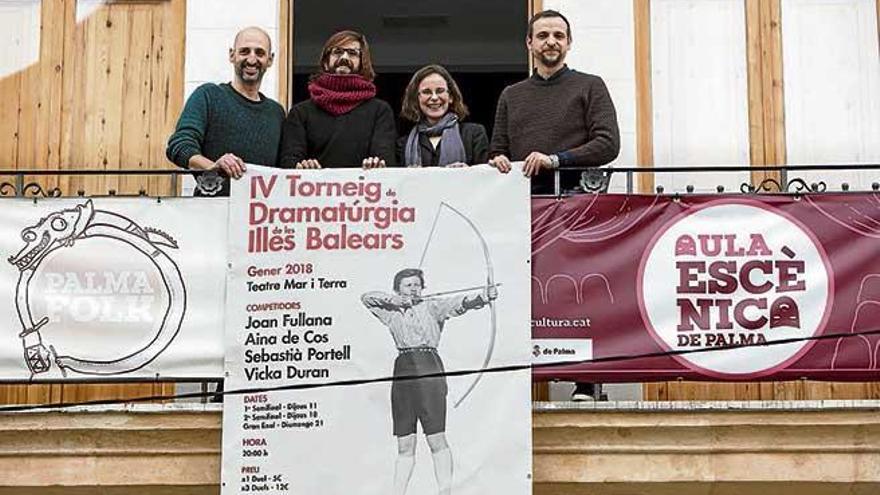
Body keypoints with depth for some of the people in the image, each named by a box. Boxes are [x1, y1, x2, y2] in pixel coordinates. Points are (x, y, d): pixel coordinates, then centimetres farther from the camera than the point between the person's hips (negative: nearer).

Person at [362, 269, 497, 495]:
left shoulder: (432, 306, 6)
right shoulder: (392, 313, 19)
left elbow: (460, 303, -9)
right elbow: (367, 298, 21)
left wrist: (483, 297, -29)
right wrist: (394, 299, 5)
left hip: (429, 368, -4)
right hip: (402, 372, 4)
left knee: (436, 440, -7)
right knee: (405, 445, 7)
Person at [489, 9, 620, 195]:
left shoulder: (590, 86, 10)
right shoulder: (511, 95, 21)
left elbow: (609, 144, -1)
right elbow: (497, 150, 22)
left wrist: (556, 160, -11)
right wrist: (498, 160, -1)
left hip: (573, 193, -2)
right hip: (522, 196, 3)